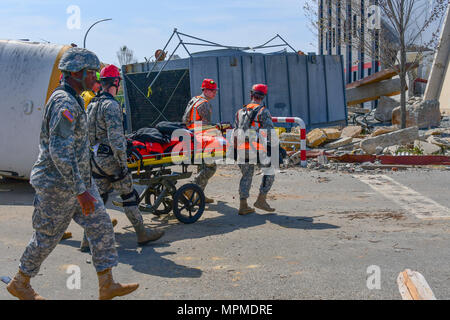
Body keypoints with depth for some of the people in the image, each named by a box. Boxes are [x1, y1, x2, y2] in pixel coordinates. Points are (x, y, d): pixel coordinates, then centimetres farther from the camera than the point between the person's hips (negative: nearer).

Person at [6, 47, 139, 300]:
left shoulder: (73, 100, 11)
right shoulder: (65, 103, -22)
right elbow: (59, 152, -29)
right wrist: (80, 191, -29)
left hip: (80, 180, 9)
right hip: (59, 186, -9)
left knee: (101, 227, 6)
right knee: (47, 238, 7)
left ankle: (107, 285, 12)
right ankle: (20, 284, 28)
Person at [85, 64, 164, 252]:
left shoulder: (91, 105, 13)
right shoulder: (111, 105, -15)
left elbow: (88, 133, 17)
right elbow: (115, 137, -21)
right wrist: (123, 163, -18)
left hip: (95, 159, 8)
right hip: (109, 159, -8)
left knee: (99, 197, 11)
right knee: (129, 196, 4)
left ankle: (89, 238, 12)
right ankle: (142, 234, 13)